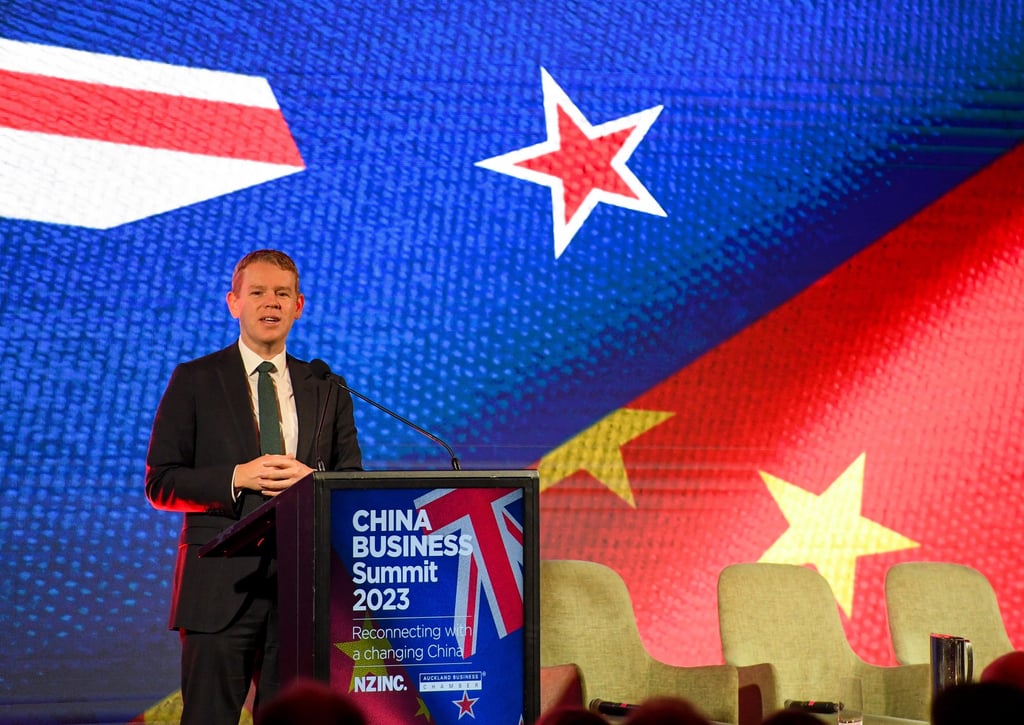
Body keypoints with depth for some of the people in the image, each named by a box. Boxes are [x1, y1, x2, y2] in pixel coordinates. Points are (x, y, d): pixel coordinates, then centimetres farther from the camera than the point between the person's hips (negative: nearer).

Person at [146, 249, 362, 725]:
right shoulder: (195, 382, 5)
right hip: (221, 586, -3)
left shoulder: (327, 390, 14)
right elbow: (160, 484, 0)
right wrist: (237, 478, -14)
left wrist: (311, 481, -10)